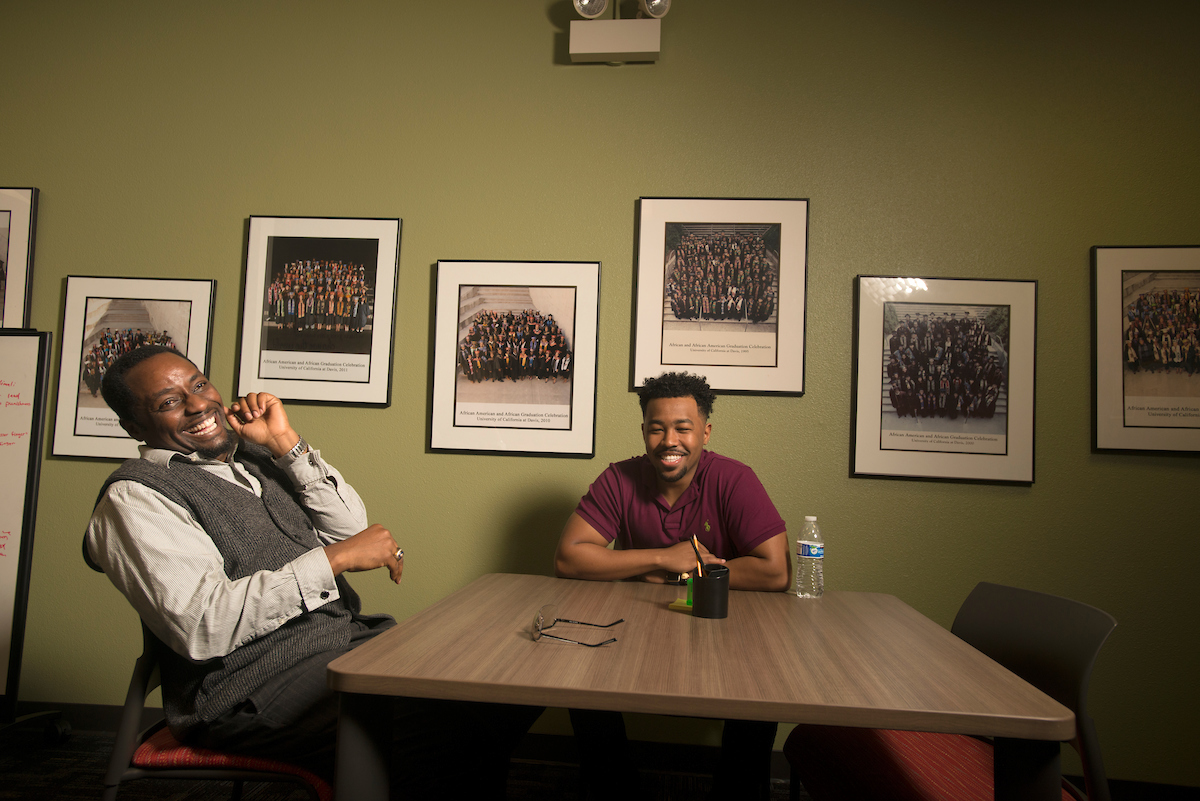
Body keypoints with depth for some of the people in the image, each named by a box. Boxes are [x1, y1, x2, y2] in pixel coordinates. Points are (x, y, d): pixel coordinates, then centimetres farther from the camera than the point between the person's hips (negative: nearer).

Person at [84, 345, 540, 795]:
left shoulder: (254, 458, 18)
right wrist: (332, 560, -17)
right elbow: (200, 626, -18)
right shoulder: (132, 498, -5)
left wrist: (287, 443, 3)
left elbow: (349, 529, 11)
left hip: (355, 636, 8)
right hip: (256, 683, -7)